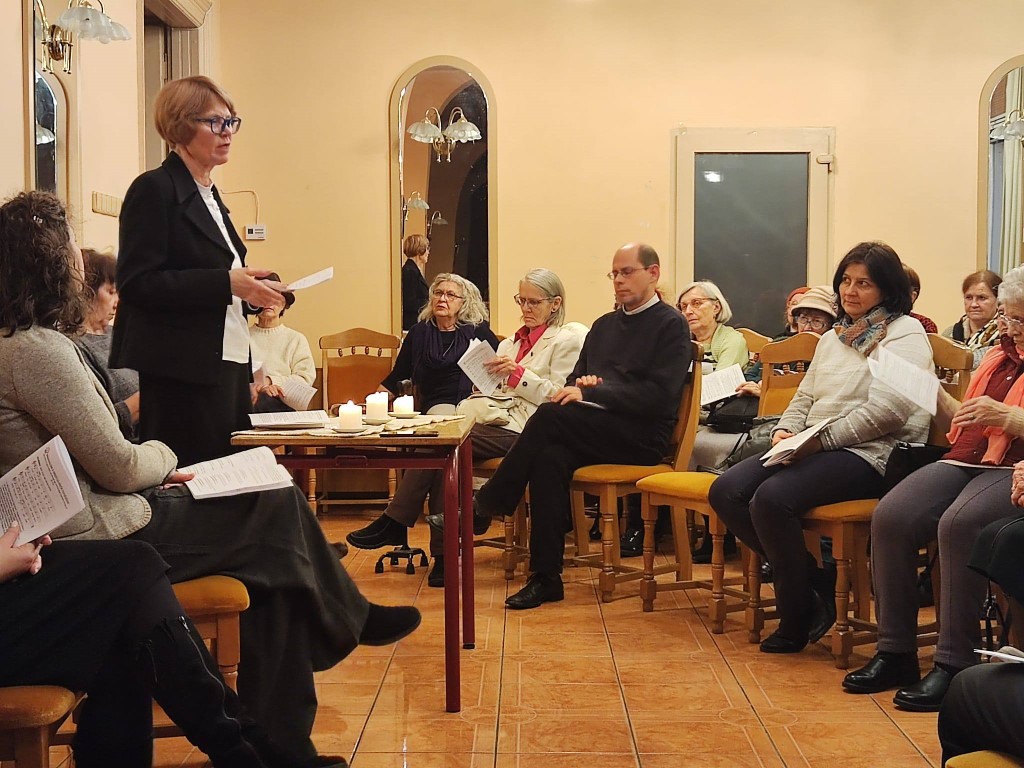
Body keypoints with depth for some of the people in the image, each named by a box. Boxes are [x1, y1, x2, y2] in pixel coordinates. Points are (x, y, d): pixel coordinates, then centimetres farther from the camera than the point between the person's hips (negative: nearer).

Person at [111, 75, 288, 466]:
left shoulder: (210, 197, 20)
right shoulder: (154, 189, -7)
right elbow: (136, 283, -17)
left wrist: (249, 287, 9)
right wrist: (226, 282, -20)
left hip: (226, 368, 9)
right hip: (179, 373, -9)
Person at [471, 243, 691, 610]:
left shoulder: (670, 325, 1)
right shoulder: (604, 325, 24)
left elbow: (659, 396, -12)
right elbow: (576, 379, 25)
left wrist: (590, 394, -16)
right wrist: (579, 385, -2)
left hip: (642, 436, -6)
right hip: (594, 430, 6)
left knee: (550, 416, -28)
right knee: (549, 458, -28)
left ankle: (491, 503, -11)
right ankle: (545, 578, -27)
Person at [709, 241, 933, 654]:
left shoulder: (904, 334, -3)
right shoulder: (833, 337, 24)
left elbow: (887, 410, -17)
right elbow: (804, 398, 25)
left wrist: (820, 439, -18)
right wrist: (786, 431, 2)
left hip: (869, 455, -9)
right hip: (814, 452, 9)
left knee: (771, 498, -31)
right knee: (725, 493, -11)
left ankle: (797, 615, -11)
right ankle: (815, 582, -4)